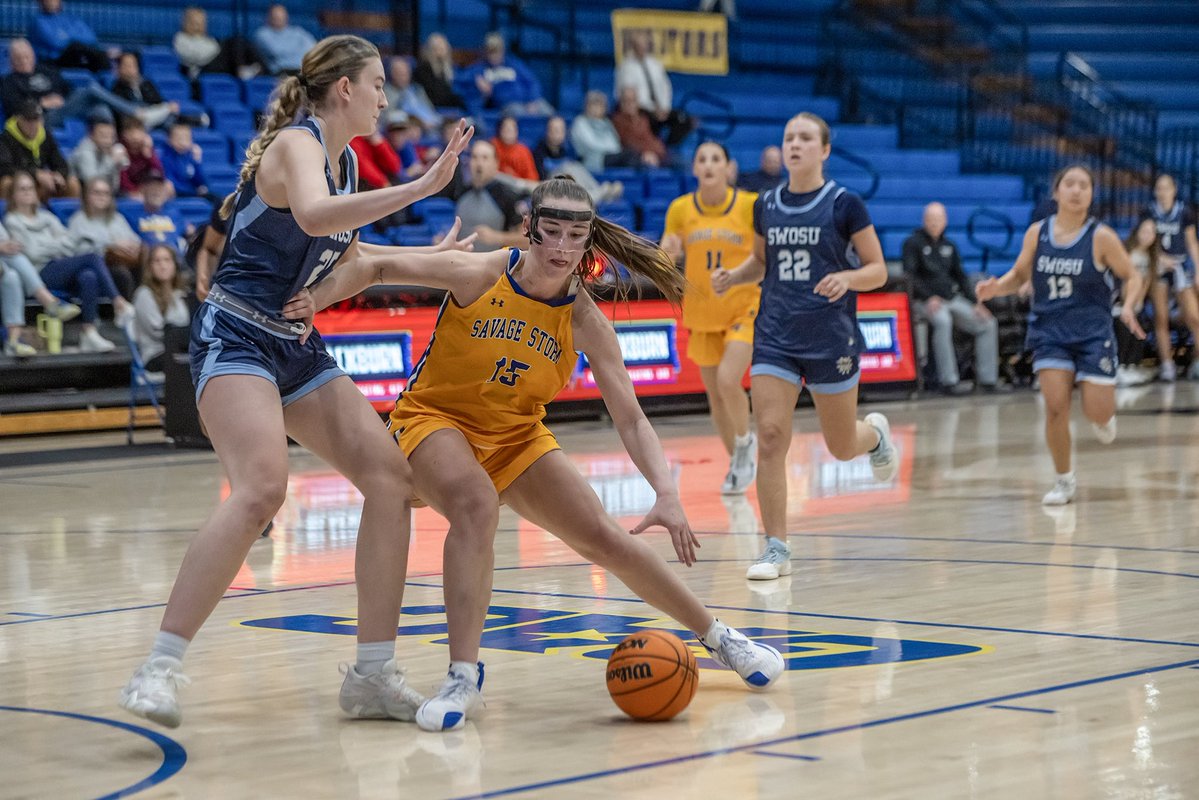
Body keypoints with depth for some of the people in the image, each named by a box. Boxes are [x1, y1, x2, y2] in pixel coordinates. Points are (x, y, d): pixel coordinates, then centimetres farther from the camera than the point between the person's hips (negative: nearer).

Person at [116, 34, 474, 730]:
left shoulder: (346, 160, 15)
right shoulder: (296, 142, -12)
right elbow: (313, 215, -36)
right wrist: (422, 187, -36)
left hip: (298, 348, 9)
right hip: (235, 338, -9)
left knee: (391, 478, -1)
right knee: (262, 488, -30)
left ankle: (373, 674, 5)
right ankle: (160, 669, -29)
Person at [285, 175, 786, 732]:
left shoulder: (585, 321, -15)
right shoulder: (477, 276, -22)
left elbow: (630, 419, -15)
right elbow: (379, 268, -10)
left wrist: (667, 494, -28)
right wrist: (316, 300, -25)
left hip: (516, 436, 3)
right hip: (434, 419, -3)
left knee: (606, 540, 0)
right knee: (476, 504, -36)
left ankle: (716, 637, 23)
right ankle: (463, 680, -30)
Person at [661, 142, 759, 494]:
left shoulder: (750, 205, -9)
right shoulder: (680, 209, -3)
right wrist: (668, 253, -20)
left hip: (744, 308, -3)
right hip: (702, 315, 3)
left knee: (728, 381, -21)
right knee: (715, 395, 6)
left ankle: (745, 443, 7)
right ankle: (737, 463, 27)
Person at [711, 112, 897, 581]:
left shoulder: (844, 205, -6)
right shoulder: (766, 206, 6)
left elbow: (878, 270, -3)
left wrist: (847, 278, -24)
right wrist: (733, 276, 0)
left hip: (832, 339, -3)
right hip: (775, 336, 3)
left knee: (842, 448, 10)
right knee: (770, 437, -11)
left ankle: (875, 434, 48)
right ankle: (777, 548, -4)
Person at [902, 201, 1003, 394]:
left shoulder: (949, 246, 17)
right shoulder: (913, 243, 0)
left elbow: (960, 276, 19)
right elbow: (910, 276, -9)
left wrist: (975, 303, 7)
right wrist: (930, 298, -21)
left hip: (953, 298, 7)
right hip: (925, 301, -7)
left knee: (988, 324, -6)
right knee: (943, 321, -38)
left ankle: (988, 379, -2)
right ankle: (949, 382, -37)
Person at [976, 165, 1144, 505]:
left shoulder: (1101, 237, -7)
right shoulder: (1036, 233, 0)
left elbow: (1132, 276, 1)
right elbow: (1019, 274, 12)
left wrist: (1128, 306, -19)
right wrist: (995, 287, -8)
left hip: (1093, 332, -1)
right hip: (1050, 329, 1)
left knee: (1097, 413, -6)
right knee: (1055, 407, -10)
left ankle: (1104, 413, 33)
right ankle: (1064, 480, 8)